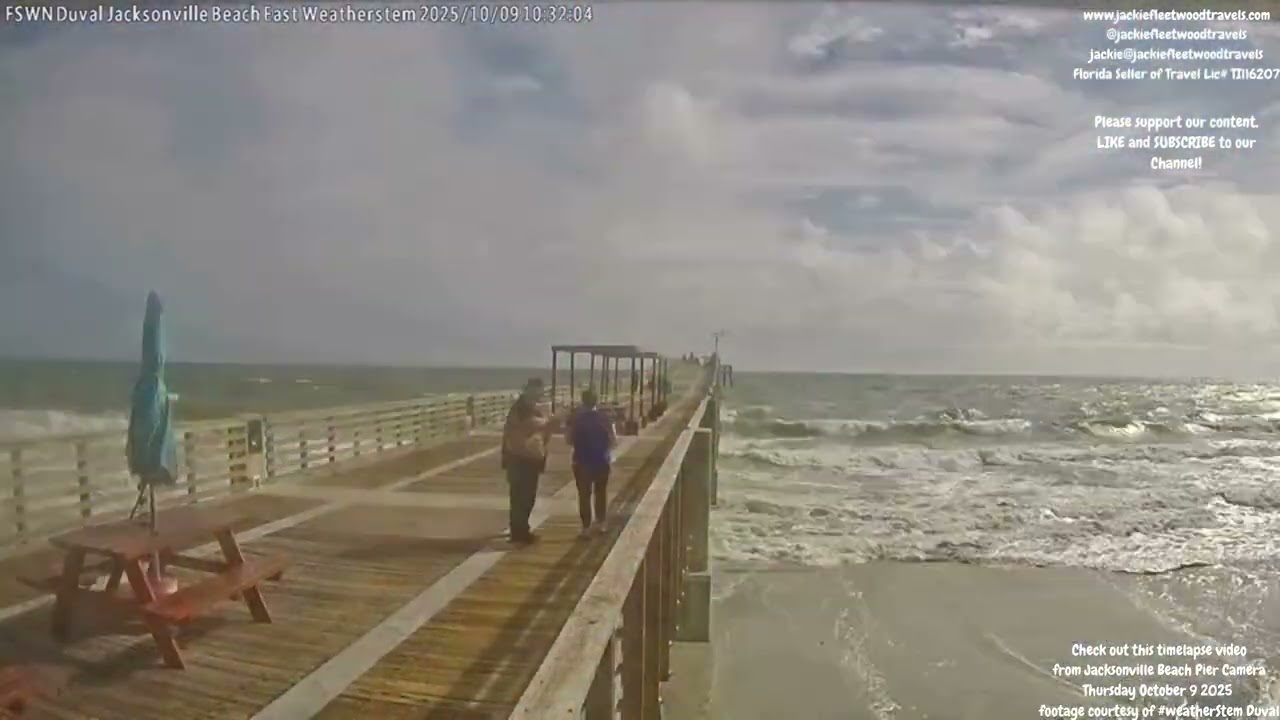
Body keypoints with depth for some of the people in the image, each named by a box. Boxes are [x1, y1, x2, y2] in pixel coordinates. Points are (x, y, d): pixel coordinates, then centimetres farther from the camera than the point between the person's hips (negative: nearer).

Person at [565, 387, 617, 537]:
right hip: (601, 461, 1)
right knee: (600, 492, 19)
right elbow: (614, 441, -8)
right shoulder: (604, 418, -10)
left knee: (584, 494, 7)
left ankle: (586, 526, 5)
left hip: (582, 462, -1)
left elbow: (568, 439, -4)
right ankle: (600, 522, 27)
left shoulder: (576, 418, -9)